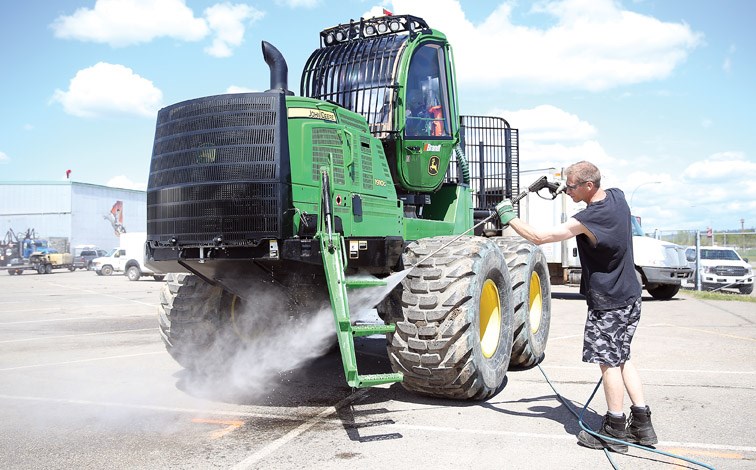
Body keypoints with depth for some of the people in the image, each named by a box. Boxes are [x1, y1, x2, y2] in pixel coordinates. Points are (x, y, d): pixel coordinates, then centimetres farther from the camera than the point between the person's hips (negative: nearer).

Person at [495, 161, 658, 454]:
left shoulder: (588, 219, -26)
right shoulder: (617, 197, 0)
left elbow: (539, 237, -24)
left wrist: (509, 218, -11)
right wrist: (557, 186, 14)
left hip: (608, 303, -9)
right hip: (629, 297, 9)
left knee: (608, 361, 1)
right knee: (621, 359, 17)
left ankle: (615, 432, 12)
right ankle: (642, 425, 21)